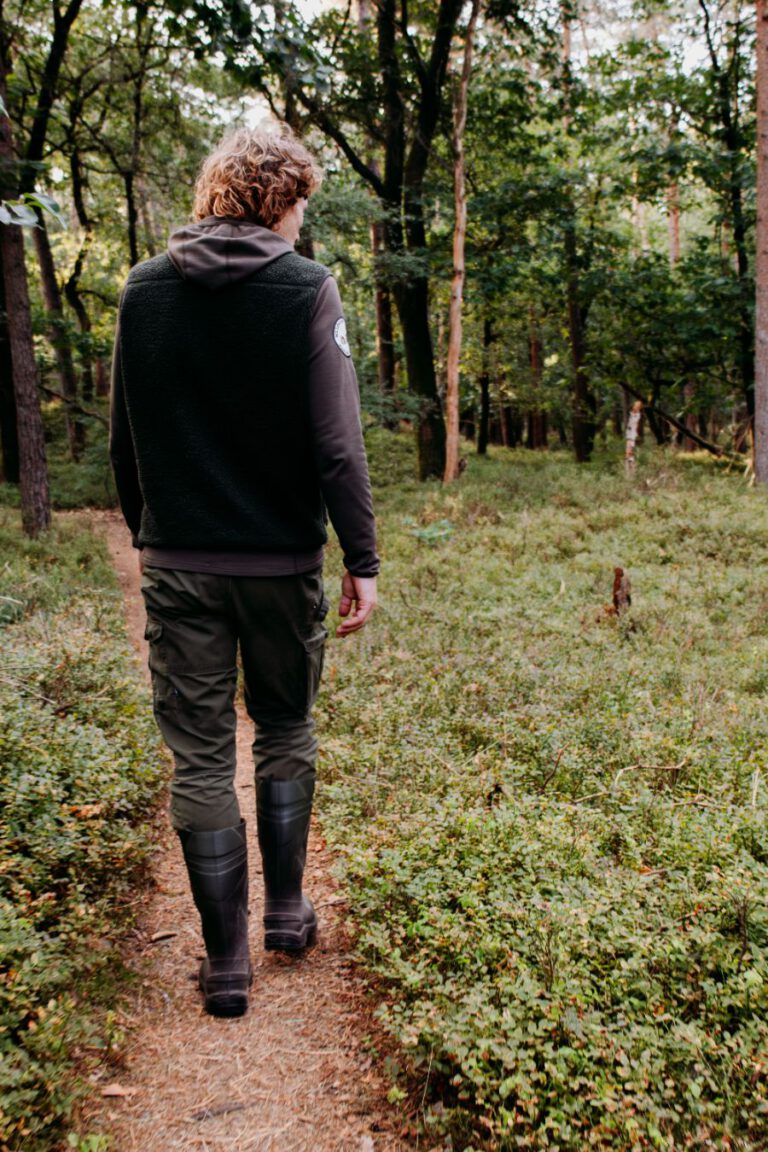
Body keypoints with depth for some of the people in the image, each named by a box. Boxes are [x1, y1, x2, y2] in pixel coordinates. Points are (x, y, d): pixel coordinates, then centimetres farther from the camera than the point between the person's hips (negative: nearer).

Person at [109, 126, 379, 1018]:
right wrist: (362, 558, -5)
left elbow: (123, 439, 8)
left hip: (177, 566, 2)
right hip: (281, 562, -1)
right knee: (285, 733, 20)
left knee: (199, 759, 8)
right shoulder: (306, 290, -7)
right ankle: (286, 910, 29)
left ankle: (226, 962, 15)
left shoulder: (144, 289, 3)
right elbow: (337, 444, -12)